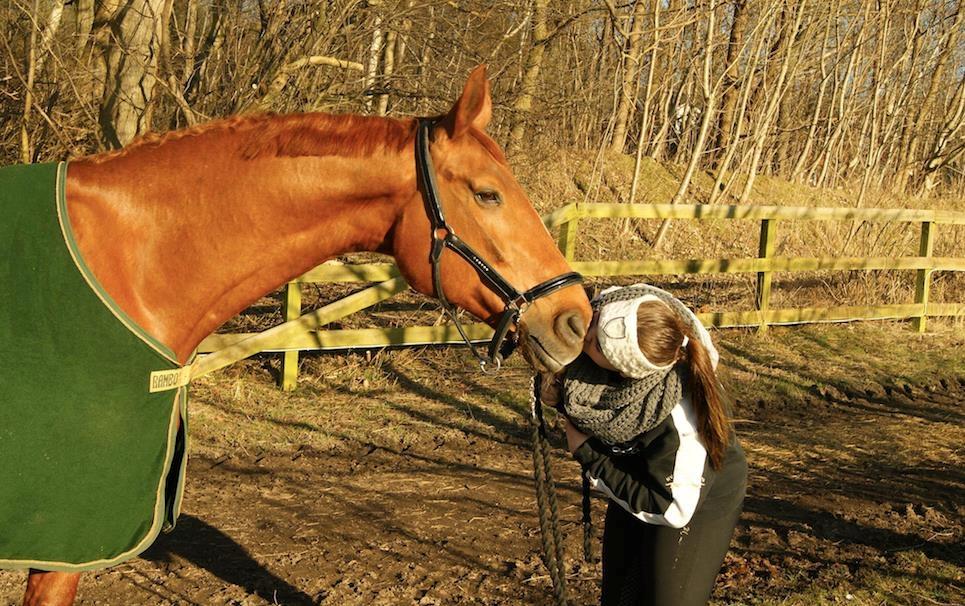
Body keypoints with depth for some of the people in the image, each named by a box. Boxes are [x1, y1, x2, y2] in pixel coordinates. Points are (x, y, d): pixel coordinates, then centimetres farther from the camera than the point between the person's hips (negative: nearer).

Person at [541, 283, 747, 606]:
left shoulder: (678, 420, -43)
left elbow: (672, 511, -30)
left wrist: (588, 457, -27)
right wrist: (558, 390, -24)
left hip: (696, 500, -7)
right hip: (634, 479, 7)